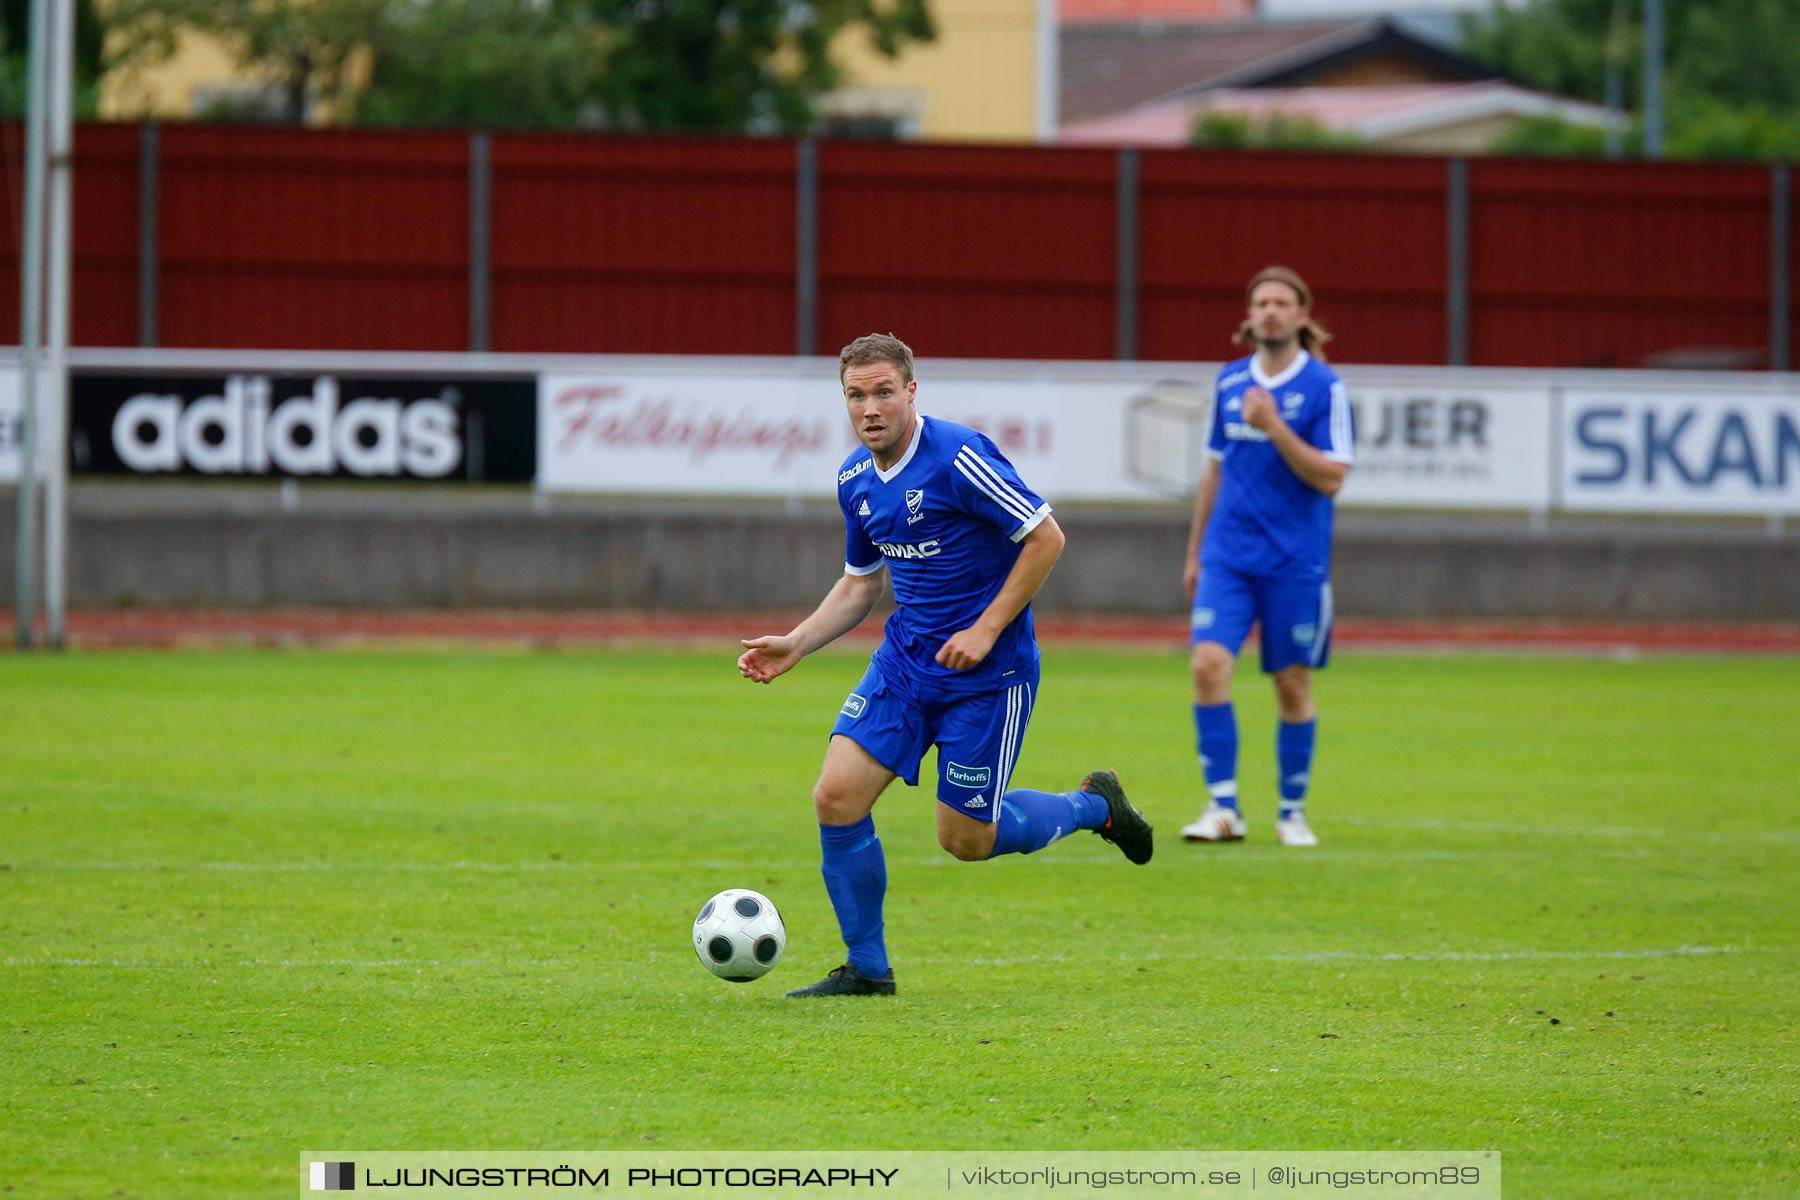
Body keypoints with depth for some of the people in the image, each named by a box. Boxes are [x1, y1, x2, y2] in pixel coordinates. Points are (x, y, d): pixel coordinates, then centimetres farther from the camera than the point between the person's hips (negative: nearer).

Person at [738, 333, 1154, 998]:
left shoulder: (958, 456, -19)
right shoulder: (855, 479, 5)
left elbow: (1045, 538, -16)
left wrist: (986, 630, -18)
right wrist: (794, 645, 6)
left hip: (988, 673, -7)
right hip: (904, 662, 7)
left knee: (966, 839, 0)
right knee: (837, 797, -8)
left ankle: (1093, 805, 28)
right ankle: (866, 969, 5)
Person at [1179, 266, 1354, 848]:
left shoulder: (1324, 387, -6)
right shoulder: (1230, 382, 8)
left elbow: (1331, 477, -12)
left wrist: (1274, 426, -20)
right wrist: (1194, 550, 19)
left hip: (1295, 561, -3)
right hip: (1227, 555, 3)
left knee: (1292, 685, 3)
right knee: (1209, 664, -14)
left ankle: (1292, 813, 18)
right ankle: (1223, 807, -10)